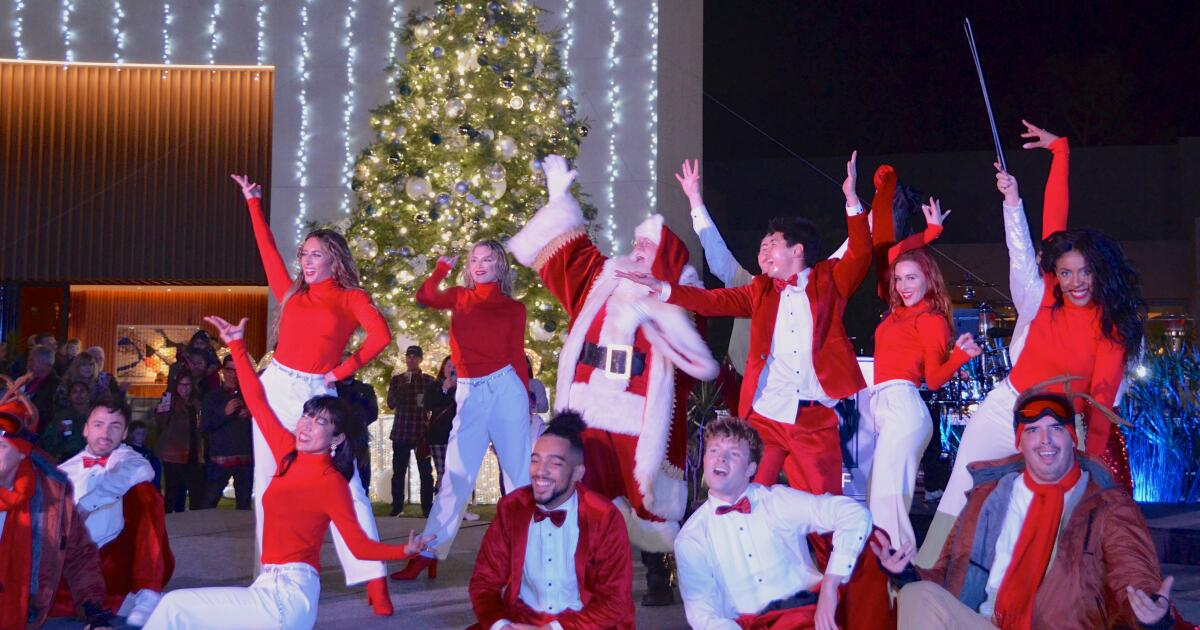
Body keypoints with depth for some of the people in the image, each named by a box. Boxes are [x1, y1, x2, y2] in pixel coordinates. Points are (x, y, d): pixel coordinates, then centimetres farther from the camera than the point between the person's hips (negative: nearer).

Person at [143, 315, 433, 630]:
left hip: (289, 595, -7)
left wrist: (404, 551, -29)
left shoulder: (331, 480, -10)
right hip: (272, 586, 7)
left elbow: (360, 544, -12)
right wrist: (237, 345, 17)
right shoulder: (290, 453, 10)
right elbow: (257, 403, 16)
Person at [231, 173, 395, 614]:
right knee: (269, 486, 4)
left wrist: (344, 370, -10)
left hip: (317, 395, -5)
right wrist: (254, 203, 22)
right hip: (276, 388, 5)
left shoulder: (350, 297, 2)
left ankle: (375, 584, -14)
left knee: (344, 486, -10)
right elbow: (267, 250, 19)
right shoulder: (292, 294, 14)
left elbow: (380, 334, -14)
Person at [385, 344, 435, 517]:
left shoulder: (428, 380, 8)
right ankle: (397, 507, 5)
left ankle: (427, 507, 0)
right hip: (401, 431, 1)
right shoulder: (397, 380, 10)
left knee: (425, 472, -2)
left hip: (422, 432, -1)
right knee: (398, 471, -1)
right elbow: (391, 403, 0)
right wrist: (403, 386, -15)